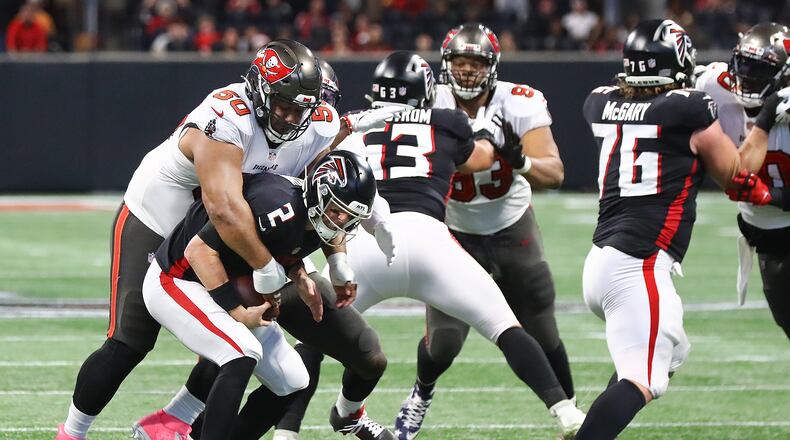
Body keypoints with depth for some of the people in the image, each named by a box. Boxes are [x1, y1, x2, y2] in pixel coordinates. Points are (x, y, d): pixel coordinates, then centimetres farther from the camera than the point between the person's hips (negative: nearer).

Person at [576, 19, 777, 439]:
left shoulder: (601, 104, 8)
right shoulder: (690, 110, -7)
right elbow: (737, 174, 8)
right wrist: (767, 119, 19)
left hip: (600, 261, 8)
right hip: (639, 267, -8)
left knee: (669, 353, 23)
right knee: (642, 381, -11)